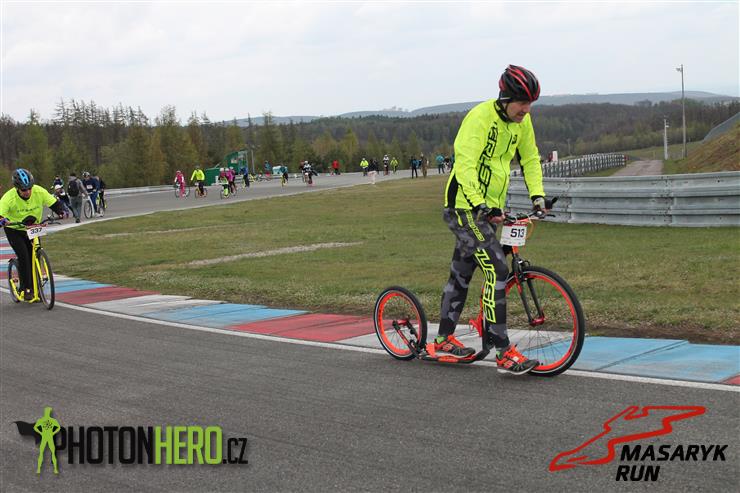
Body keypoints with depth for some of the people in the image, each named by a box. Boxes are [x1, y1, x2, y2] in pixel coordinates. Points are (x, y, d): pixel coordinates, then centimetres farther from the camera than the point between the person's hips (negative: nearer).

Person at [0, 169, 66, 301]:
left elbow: (54, 203, -12)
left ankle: (35, 288, 10)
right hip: (14, 230, -3)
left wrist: (61, 211, -33)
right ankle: (26, 289, -8)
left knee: (34, 257, -3)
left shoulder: (39, 192, -20)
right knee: (23, 256, -18)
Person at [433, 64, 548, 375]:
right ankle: (503, 352, -15)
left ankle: (443, 340, 30)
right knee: (496, 270, -17)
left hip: (489, 208, 9)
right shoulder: (480, 117, -21)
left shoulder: (522, 122, 4)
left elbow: (530, 158, 15)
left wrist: (537, 194, 2)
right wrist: (480, 205, -38)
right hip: (464, 206, -9)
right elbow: (465, 164, -29)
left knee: (462, 272, 17)